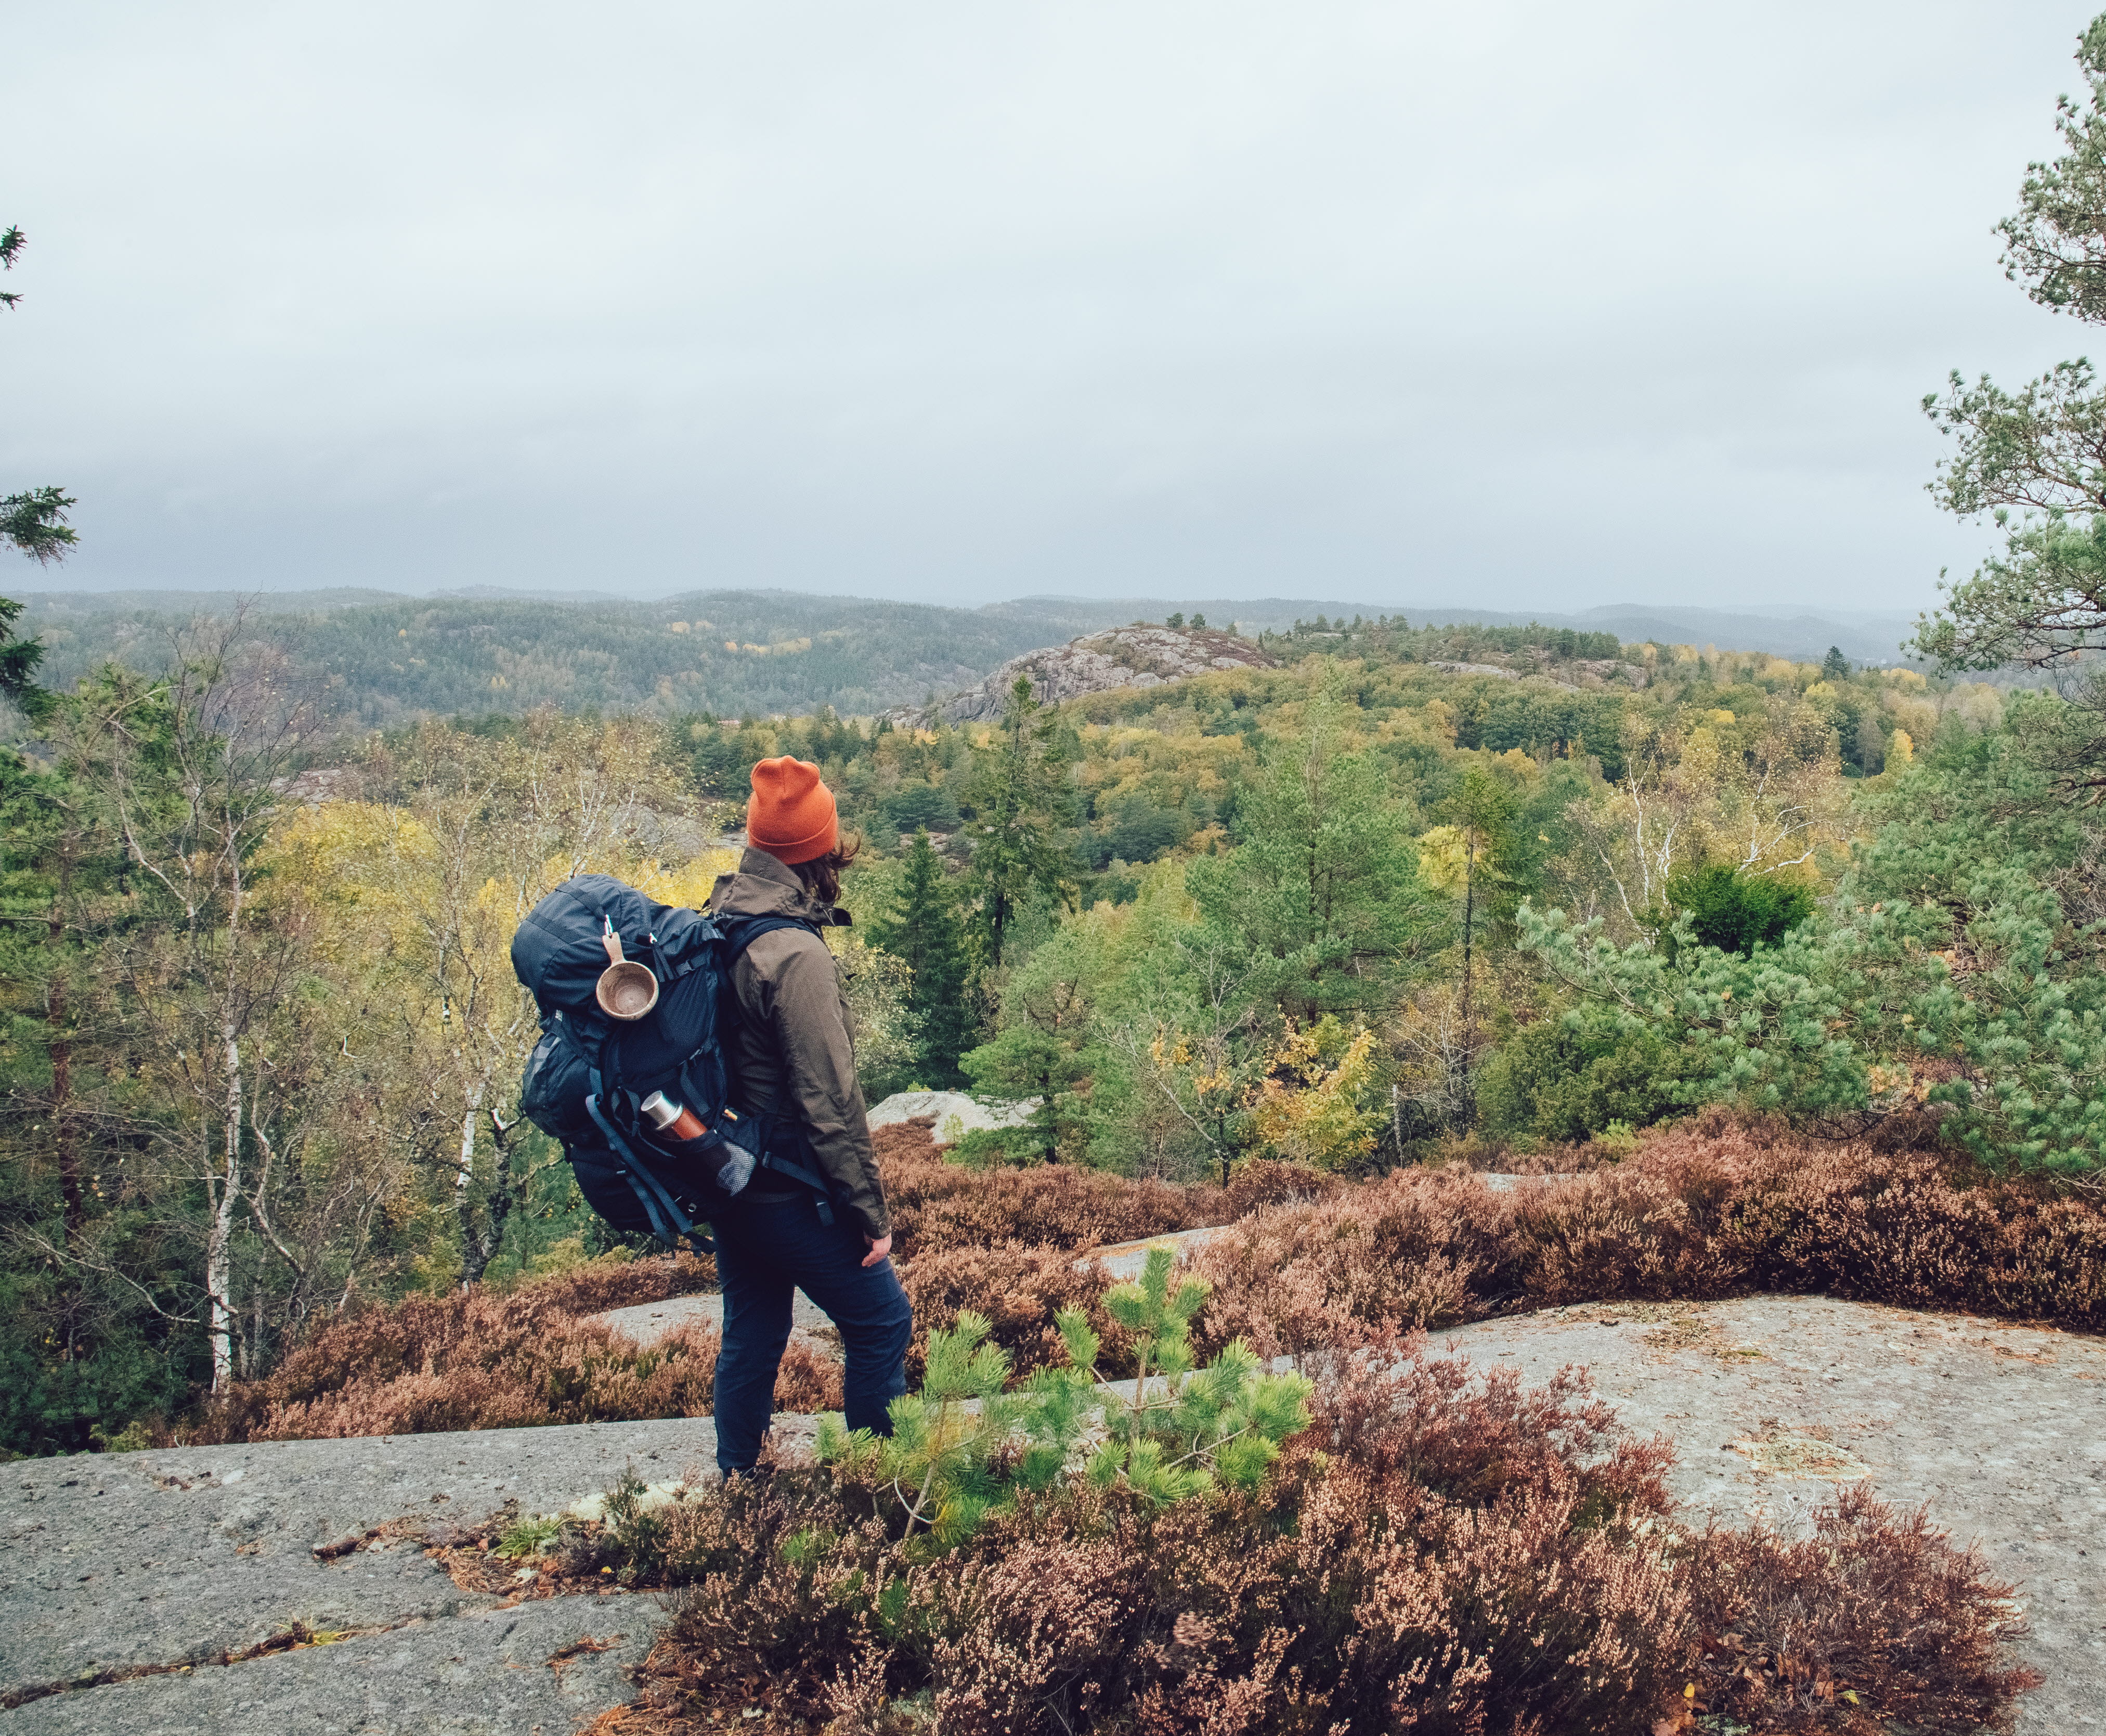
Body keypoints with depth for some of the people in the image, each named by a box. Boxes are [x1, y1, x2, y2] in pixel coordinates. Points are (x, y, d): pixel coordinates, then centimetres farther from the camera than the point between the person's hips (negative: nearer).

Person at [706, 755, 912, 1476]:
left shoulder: (715, 925, 3)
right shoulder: (795, 954, -23)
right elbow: (829, 1101, -22)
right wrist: (871, 1212, -14)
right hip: (789, 1191, -9)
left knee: (751, 1337, 19)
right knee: (881, 1322, 6)